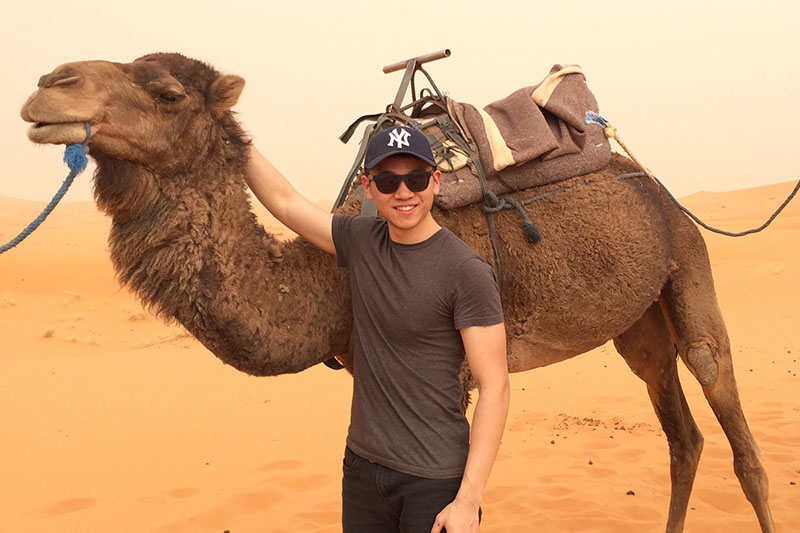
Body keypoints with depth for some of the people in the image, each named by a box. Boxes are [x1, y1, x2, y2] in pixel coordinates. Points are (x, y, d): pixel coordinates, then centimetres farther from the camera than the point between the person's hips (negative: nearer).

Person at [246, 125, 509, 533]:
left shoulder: (466, 271, -16)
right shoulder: (360, 241, 1)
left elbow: (494, 388, -17)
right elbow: (284, 200, 11)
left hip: (433, 480, -5)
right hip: (361, 467, 6)